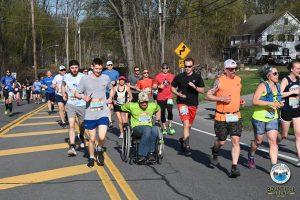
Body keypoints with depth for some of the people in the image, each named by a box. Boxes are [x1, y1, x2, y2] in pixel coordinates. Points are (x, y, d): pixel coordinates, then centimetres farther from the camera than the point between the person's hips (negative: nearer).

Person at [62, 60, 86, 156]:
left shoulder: (83, 77, -9)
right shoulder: (66, 77, 0)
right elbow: (63, 85, 21)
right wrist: (63, 95, 10)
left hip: (82, 104, -1)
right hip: (70, 104, 1)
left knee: (81, 125, 15)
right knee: (71, 125, -12)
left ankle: (81, 137, 47)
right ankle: (72, 147, -15)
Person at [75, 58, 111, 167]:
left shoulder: (106, 78, 3)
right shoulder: (85, 79, -2)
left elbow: (112, 88, 23)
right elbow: (77, 94, 4)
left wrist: (110, 99, 7)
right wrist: (84, 97, -16)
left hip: (103, 113, 0)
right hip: (90, 114, 0)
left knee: (102, 137, -14)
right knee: (92, 138, 8)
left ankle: (99, 150, 18)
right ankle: (91, 157, 31)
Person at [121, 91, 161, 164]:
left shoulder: (153, 106, 10)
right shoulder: (132, 106, 1)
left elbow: (158, 109, 33)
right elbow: (122, 108, 15)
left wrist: (158, 120, 23)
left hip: (149, 127, 3)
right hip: (136, 128, -3)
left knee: (155, 129, -37)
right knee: (147, 129, -40)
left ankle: (150, 153, -32)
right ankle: (142, 155, -39)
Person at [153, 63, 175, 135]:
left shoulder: (172, 76, 7)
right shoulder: (158, 76, 2)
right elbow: (154, 86, 4)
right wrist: (159, 86, -14)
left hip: (169, 97, 0)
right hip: (160, 98, 0)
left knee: (170, 111, -19)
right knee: (162, 113, 8)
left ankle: (170, 126, -4)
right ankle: (164, 128, 20)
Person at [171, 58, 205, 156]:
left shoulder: (197, 77, 3)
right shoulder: (179, 77, 2)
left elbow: (202, 90, 2)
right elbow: (172, 88, 11)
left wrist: (194, 87, -17)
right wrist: (178, 93, -9)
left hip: (193, 104, 3)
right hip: (182, 103, -3)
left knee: (189, 125, 14)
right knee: (186, 124, -17)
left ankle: (182, 139, 39)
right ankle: (186, 146, -17)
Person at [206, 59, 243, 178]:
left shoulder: (238, 80, 8)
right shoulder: (219, 81, -9)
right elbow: (208, 96, -6)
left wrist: (240, 100, 8)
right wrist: (221, 99, -19)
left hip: (236, 116, 4)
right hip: (222, 117, -3)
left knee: (236, 141, -7)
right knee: (221, 141, 8)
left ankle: (234, 168, -4)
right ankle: (214, 152, 44)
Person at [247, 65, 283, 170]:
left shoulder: (277, 86, 7)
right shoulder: (263, 86, -14)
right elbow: (255, 101, -25)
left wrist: (279, 104, 1)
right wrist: (271, 103, -28)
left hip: (273, 118, 5)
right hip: (260, 118, -5)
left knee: (273, 142, -6)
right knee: (258, 141, 13)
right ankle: (251, 155, 43)